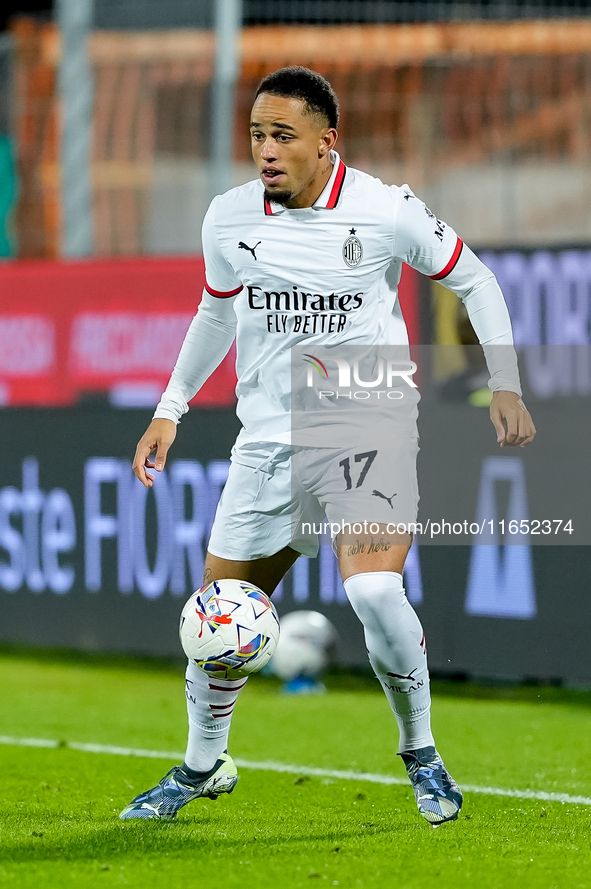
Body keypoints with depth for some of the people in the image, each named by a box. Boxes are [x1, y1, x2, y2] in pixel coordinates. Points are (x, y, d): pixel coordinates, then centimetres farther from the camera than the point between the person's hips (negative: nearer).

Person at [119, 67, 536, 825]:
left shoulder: (386, 212, -10)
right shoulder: (229, 218, 0)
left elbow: (473, 280, 5)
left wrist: (505, 386, 0)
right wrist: (170, 409, 19)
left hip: (371, 429, -4)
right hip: (268, 441, 4)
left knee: (374, 592, -26)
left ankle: (421, 753, -2)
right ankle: (201, 768, 31)